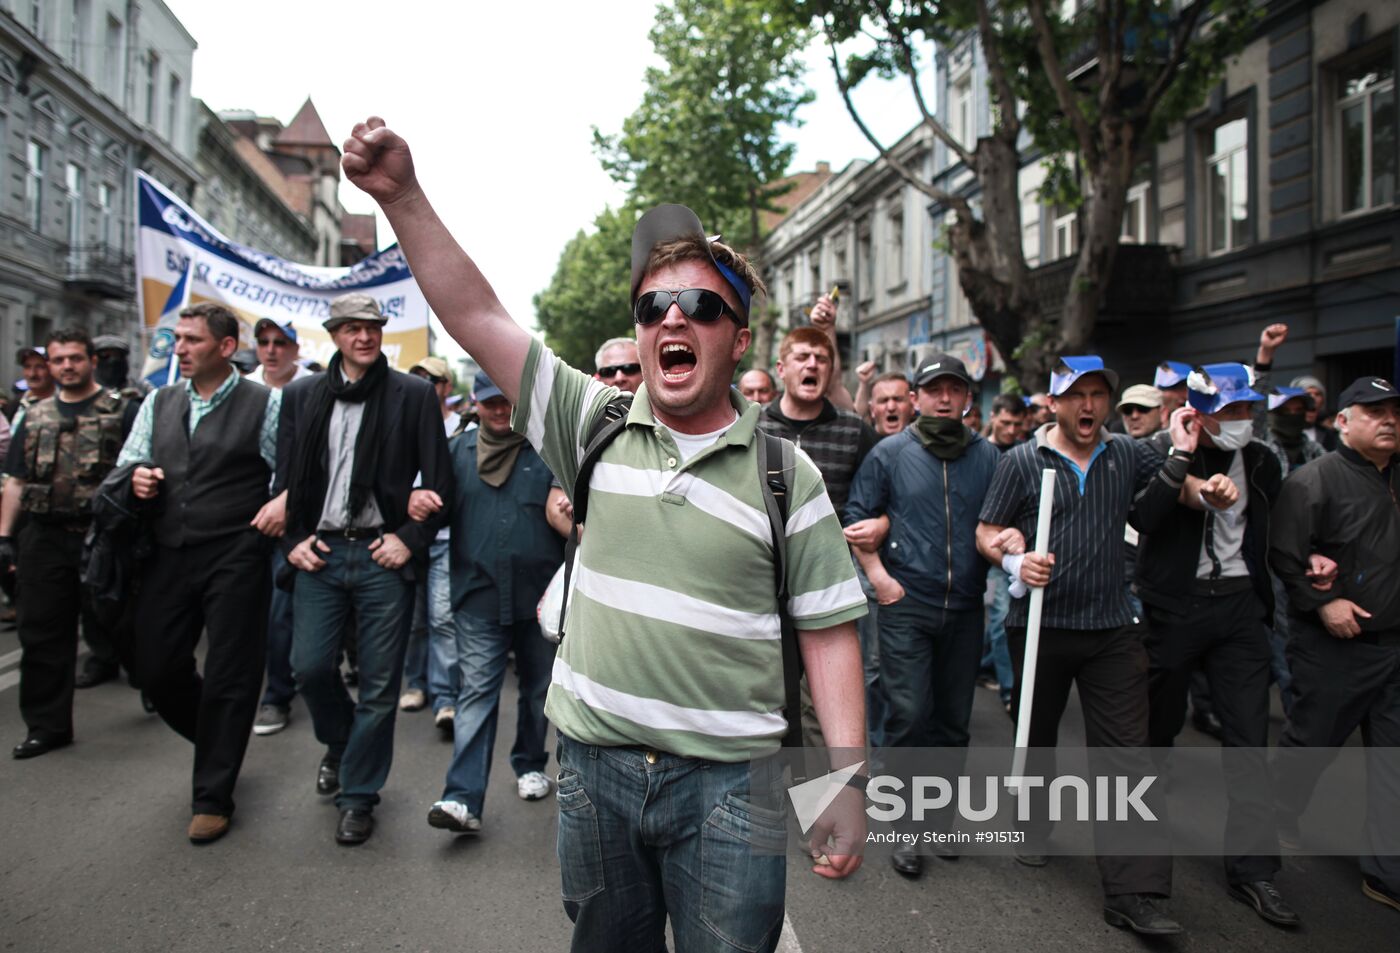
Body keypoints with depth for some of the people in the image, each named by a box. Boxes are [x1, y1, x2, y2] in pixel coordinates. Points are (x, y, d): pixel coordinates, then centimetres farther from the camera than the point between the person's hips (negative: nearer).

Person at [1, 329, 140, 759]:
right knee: (42, 635, 9)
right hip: (43, 538, 5)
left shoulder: (122, 412, -2)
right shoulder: (35, 417, 13)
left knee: (109, 628, 3)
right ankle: (47, 725, 20)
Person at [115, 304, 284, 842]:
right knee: (153, 669, 8)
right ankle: (218, 743, 37)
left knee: (228, 679, 1)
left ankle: (212, 798, 16)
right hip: (168, 556, 6)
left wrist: (283, 502, -25)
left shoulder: (265, 404, -2)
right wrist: (135, 477, -4)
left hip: (234, 560, -5)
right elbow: (127, 465, 18)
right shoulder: (159, 403, 14)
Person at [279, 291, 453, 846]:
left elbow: (439, 480, -1)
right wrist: (292, 540, 3)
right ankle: (339, 744, 35)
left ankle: (358, 796, 20)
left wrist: (410, 539, -8)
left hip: (383, 553, -2)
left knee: (379, 683, 2)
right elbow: (285, 476, 13)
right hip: (320, 551, 3)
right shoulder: (301, 396, 10)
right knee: (310, 666, 1)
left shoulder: (415, 395, 1)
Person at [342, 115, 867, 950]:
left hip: (727, 783, -2)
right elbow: (477, 316, -5)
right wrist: (402, 195, -14)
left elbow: (829, 632, -2)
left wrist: (846, 782, -6)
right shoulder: (596, 425, 1)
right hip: (594, 765, 3)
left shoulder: (787, 475, -4)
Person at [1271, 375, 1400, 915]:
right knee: (1310, 742, 9)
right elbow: (1283, 554, -14)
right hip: (1332, 645, -6)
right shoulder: (1314, 479, -9)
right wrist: (1322, 603, -20)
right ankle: (1272, 824, 33)